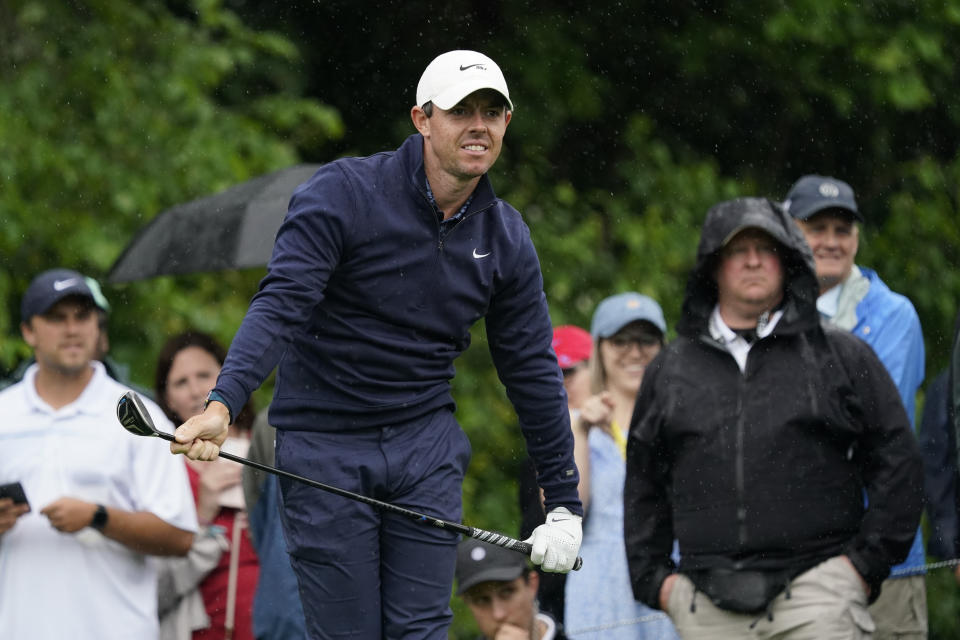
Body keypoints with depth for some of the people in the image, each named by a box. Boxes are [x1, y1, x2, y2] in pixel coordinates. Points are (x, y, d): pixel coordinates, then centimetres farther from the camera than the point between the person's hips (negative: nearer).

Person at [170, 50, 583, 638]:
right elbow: (280, 305, -23)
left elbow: (533, 369, 10)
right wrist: (223, 404, -39)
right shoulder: (342, 194, -12)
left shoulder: (506, 238, 4)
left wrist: (564, 502, 11)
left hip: (426, 448, 4)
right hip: (325, 447, -4)